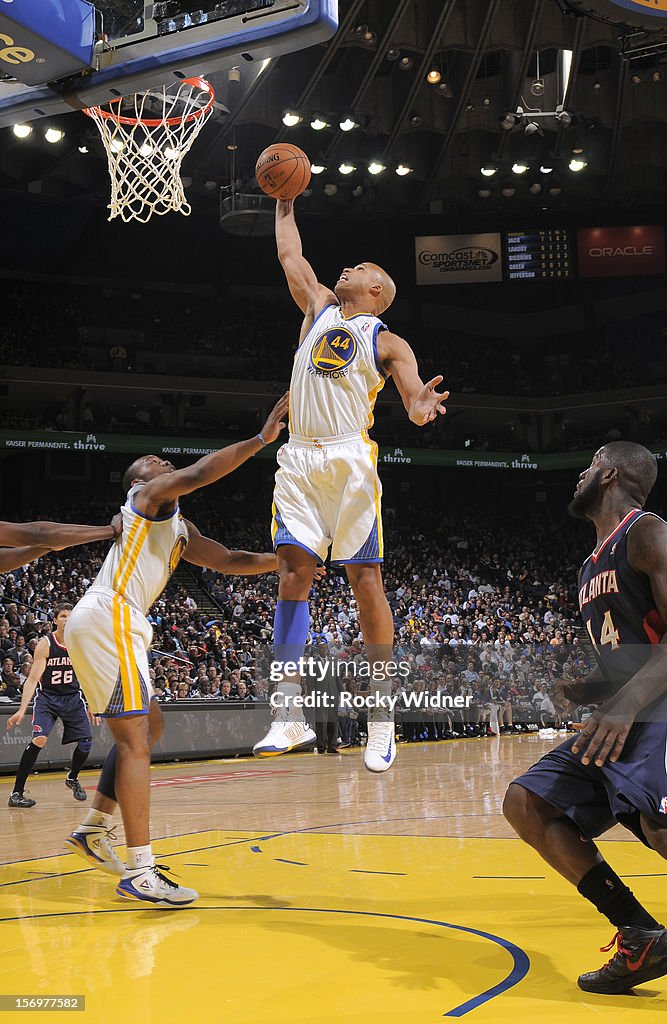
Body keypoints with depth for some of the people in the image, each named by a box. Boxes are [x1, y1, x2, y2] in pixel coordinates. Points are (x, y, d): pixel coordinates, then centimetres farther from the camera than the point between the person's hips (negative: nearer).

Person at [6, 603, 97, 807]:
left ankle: (72, 778, 29)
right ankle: (16, 792, -17)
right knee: (39, 739, -24)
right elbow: (33, 679, -17)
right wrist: (22, 710, -26)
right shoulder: (45, 644, -15)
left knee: (86, 742, -3)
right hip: (47, 697, -4)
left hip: (72, 697, 4)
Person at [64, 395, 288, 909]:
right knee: (135, 740, -14)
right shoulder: (149, 494, 2)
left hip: (109, 625, 10)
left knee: (148, 727, 20)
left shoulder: (179, 528, 27)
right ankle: (140, 870, -17)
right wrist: (260, 440, -18)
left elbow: (227, 559, 24)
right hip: (108, 618, -10)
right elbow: (195, 474, -16)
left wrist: (282, 561, 12)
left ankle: (94, 828, 23)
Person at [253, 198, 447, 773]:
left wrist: (421, 407, -28)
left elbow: (415, 400, -6)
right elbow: (291, 256, 30)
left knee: (365, 580, -6)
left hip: (350, 460, -4)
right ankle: (289, 716, -8)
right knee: (294, 572, -6)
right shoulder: (319, 307, 21)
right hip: (298, 458, 4)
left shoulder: (387, 342, 7)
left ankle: (382, 720, -1)